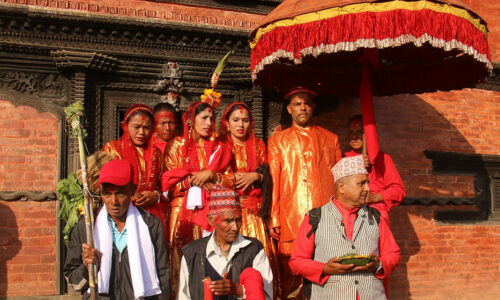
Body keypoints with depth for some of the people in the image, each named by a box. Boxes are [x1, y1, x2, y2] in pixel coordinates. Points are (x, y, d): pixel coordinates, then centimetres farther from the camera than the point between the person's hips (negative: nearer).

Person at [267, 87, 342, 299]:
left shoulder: (330, 139, 18)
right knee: (291, 275, -3)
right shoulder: (278, 141, 15)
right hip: (291, 218, -1)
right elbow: (273, 182, 9)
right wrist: (274, 220, 1)